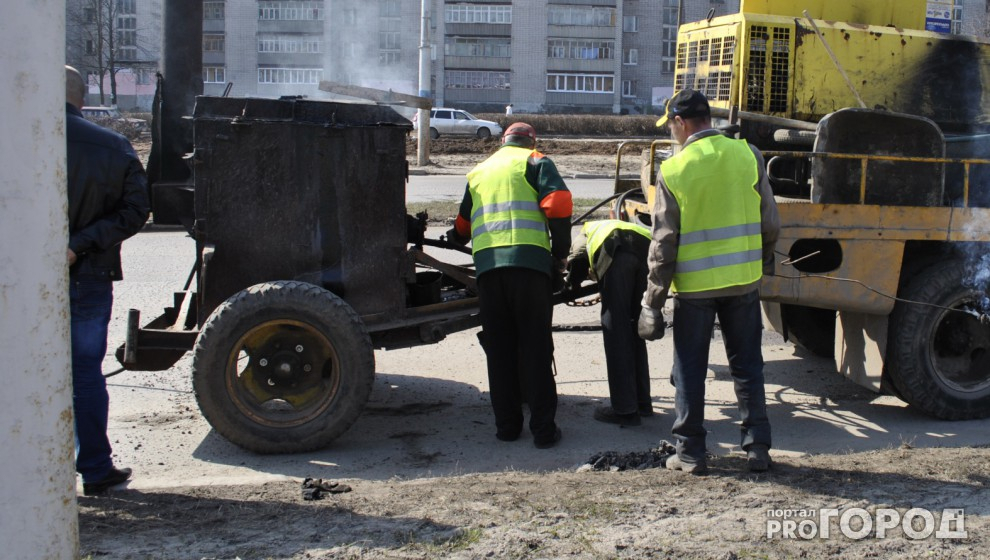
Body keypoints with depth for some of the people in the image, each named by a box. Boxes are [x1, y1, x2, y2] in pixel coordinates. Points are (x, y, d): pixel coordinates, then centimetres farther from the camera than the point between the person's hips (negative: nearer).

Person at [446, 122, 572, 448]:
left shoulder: (478, 172, 26)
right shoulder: (534, 162, 12)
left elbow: (462, 228, 32)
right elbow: (558, 203, -6)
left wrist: (456, 238, 56)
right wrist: (559, 255, 4)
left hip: (487, 263, 4)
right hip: (529, 261, -3)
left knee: (499, 347, 10)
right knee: (535, 346, 0)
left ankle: (506, 424, 13)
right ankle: (543, 428, 1)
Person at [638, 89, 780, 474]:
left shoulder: (673, 169, -9)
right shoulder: (748, 155, -2)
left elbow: (663, 243, -8)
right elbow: (770, 223, 3)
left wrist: (652, 301, -1)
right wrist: (765, 262, 22)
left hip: (694, 284, -2)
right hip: (743, 280, 3)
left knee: (689, 372, 9)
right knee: (747, 367, 14)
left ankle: (690, 453, 13)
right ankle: (757, 448, 17)